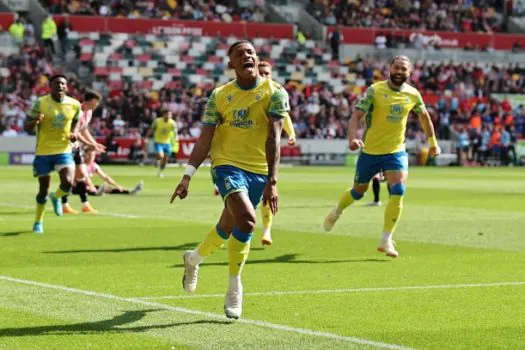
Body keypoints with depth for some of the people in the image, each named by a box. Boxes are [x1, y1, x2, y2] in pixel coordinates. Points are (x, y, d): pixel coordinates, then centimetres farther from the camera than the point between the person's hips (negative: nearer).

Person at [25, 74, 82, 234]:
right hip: (43, 152, -1)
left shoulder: (74, 104, -2)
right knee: (43, 189, 5)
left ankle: (56, 197, 18)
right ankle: (38, 222, 27)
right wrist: (35, 121, -29)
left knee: (68, 183, -19)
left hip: (64, 150, 1)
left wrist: (73, 134, -2)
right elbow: (27, 127, -6)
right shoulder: (41, 103, -9)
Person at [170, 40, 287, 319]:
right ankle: (234, 288, -9)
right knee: (246, 220, -24)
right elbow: (205, 140, 0)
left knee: (229, 227, 14)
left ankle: (194, 258, 45)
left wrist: (272, 181, -21)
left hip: (259, 171, 2)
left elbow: (273, 138, -13)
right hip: (227, 164, -2)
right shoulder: (219, 96, -1)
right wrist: (187, 176, -8)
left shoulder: (275, 93, -5)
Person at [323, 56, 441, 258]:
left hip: (396, 152, 2)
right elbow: (357, 115, -16)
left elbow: (424, 116, 19)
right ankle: (337, 212, 48)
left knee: (398, 190, -19)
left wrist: (432, 143, 22)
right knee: (358, 191, 14)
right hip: (370, 151, -2)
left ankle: (386, 240, -10)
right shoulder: (375, 90, -10)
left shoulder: (413, 94, 0)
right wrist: (352, 138, -34)